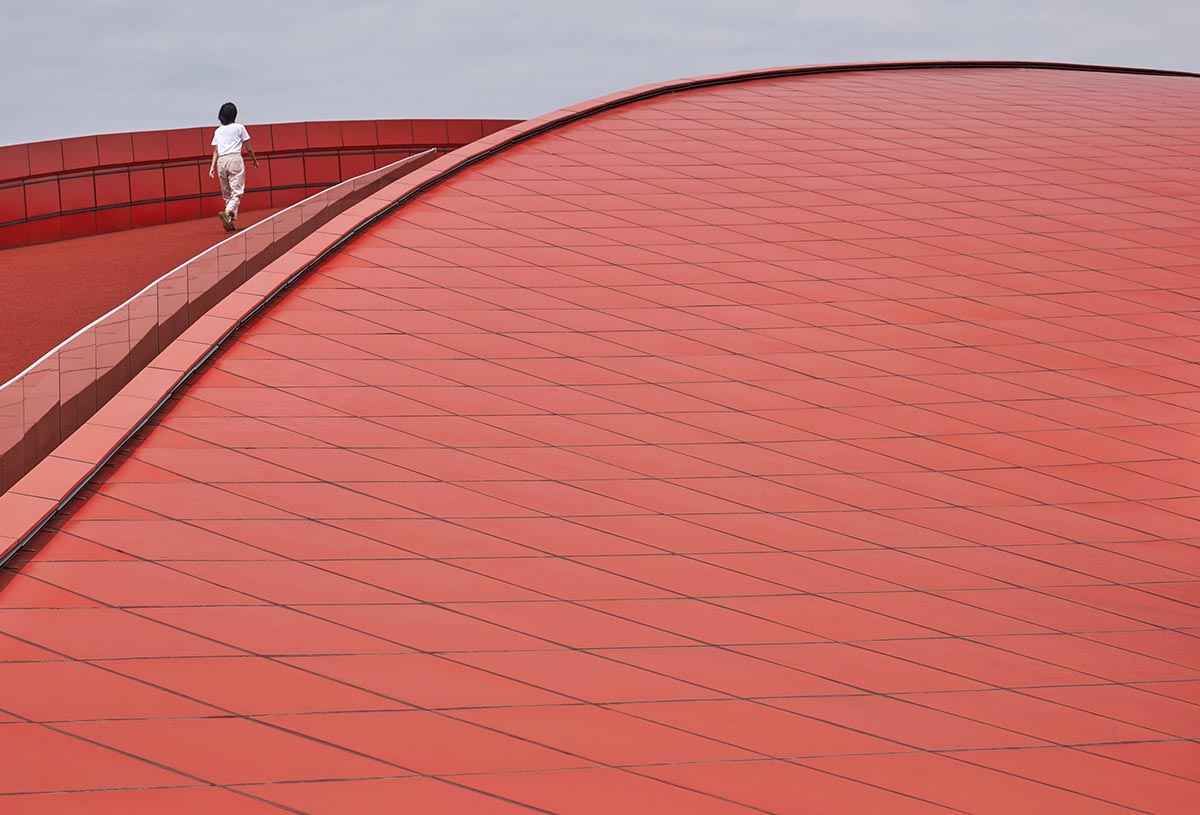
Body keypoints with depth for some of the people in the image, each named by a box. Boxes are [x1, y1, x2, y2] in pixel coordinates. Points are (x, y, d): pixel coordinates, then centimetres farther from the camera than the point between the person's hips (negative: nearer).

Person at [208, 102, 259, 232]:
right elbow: (248, 148, 10)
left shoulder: (218, 131, 16)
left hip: (221, 161, 4)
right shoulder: (239, 128, 7)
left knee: (227, 193, 11)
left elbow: (216, 151, 10)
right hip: (235, 158, -4)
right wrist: (254, 160, 23)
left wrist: (212, 166, 8)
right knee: (237, 190, -9)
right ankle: (227, 212, -34)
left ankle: (231, 221, 8)